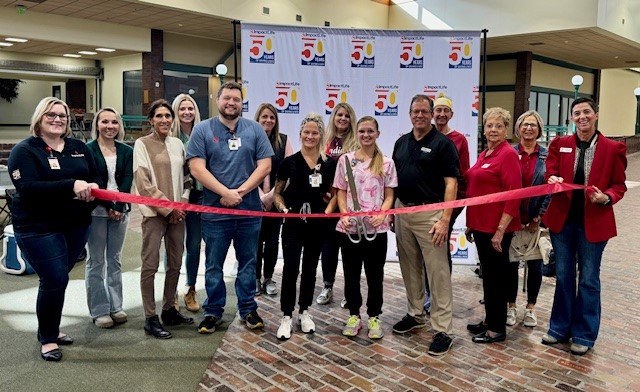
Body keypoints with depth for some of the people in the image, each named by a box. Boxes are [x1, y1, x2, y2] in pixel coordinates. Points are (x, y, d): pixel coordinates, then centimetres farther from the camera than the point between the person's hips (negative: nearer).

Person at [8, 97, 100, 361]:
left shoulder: (79, 147, 10)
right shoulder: (25, 150, -7)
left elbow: (95, 176, 12)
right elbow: (26, 187, -21)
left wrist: (93, 187, -13)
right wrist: (71, 186, -29)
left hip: (76, 224, 6)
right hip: (38, 227, -5)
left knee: (58, 278, 14)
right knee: (54, 280, -7)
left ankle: (51, 329, 33)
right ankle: (47, 339, 13)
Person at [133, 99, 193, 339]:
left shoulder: (177, 144, 11)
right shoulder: (142, 144, -3)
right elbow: (143, 184, -9)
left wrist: (182, 203, 0)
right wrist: (168, 208, -10)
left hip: (177, 212, 6)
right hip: (154, 212, -5)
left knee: (175, 263, 10)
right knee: (151, 265, -4)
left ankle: (169, 310, 24)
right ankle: (150, 318, 5)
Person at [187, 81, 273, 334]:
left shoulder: (255, 129, 5)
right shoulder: (202, 129, 1)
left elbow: (264, 165, -1)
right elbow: (197, 168, -8)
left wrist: (240, 192, -11)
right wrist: (226, 193, -15)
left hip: (249, 211, 1)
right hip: (215, 211, -1)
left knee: (248, 263, 12)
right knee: (213, 265, 10)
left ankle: (248, 309, 25)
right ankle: (213, 311, 24)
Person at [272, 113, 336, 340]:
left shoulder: (329, 164, 2)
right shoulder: (290, 162, -2)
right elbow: (277, 192, 7)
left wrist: (329, 209, -2)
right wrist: (283, 208, -9)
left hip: (318, 224, 2)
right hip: (294, 223, -2)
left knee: (310, 269, 12)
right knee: (290, 269, -4)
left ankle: (304, 312, 26)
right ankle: (286, 317, 6)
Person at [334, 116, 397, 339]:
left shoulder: (386, 163, 4)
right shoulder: (345, 160, 5)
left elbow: (389, 196, 3)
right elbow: (341, 193, 6)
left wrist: (382, 214, -15)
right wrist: (344, 214, -10)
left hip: (376, 228, -1)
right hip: (349, 227, 1)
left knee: (375, 274, 7)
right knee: (351, 273, 10)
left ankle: (374, 317, 22)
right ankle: (354, 315, 25)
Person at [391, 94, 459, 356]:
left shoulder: (443, 143, -6)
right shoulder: (401, 142, 12)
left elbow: (451, 184, -10)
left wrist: (445, 219, -18)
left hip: (429, 213, -6)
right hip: (402, 211, 6)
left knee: (438, 272, -3)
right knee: (410, 268, 16)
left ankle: (443, 330, 3)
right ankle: (415, 314, 32)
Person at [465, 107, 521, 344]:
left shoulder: (508, 154, -13)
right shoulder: (484, 155, 12)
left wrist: (500, 231, -20)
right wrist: (471, 224, 16)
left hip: (496, 228, -8)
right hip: (481, 225, 8)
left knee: (496, 275, 2)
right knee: (487, 274, 17)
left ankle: (497, 329, 15)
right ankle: (489, 320, 30)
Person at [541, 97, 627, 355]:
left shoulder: (613, 149, -5)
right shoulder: (559, 144, 2)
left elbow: (619, 186, 0)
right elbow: (550, 176, 0)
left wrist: (606, 198, -21)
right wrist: (553, 181, -23)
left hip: (593, 222, -2)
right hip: (562, 219, 2)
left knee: (588, 279, 9)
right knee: (563, 276, 14)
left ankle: (584, 335, 23)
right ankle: (560, 328, 29)